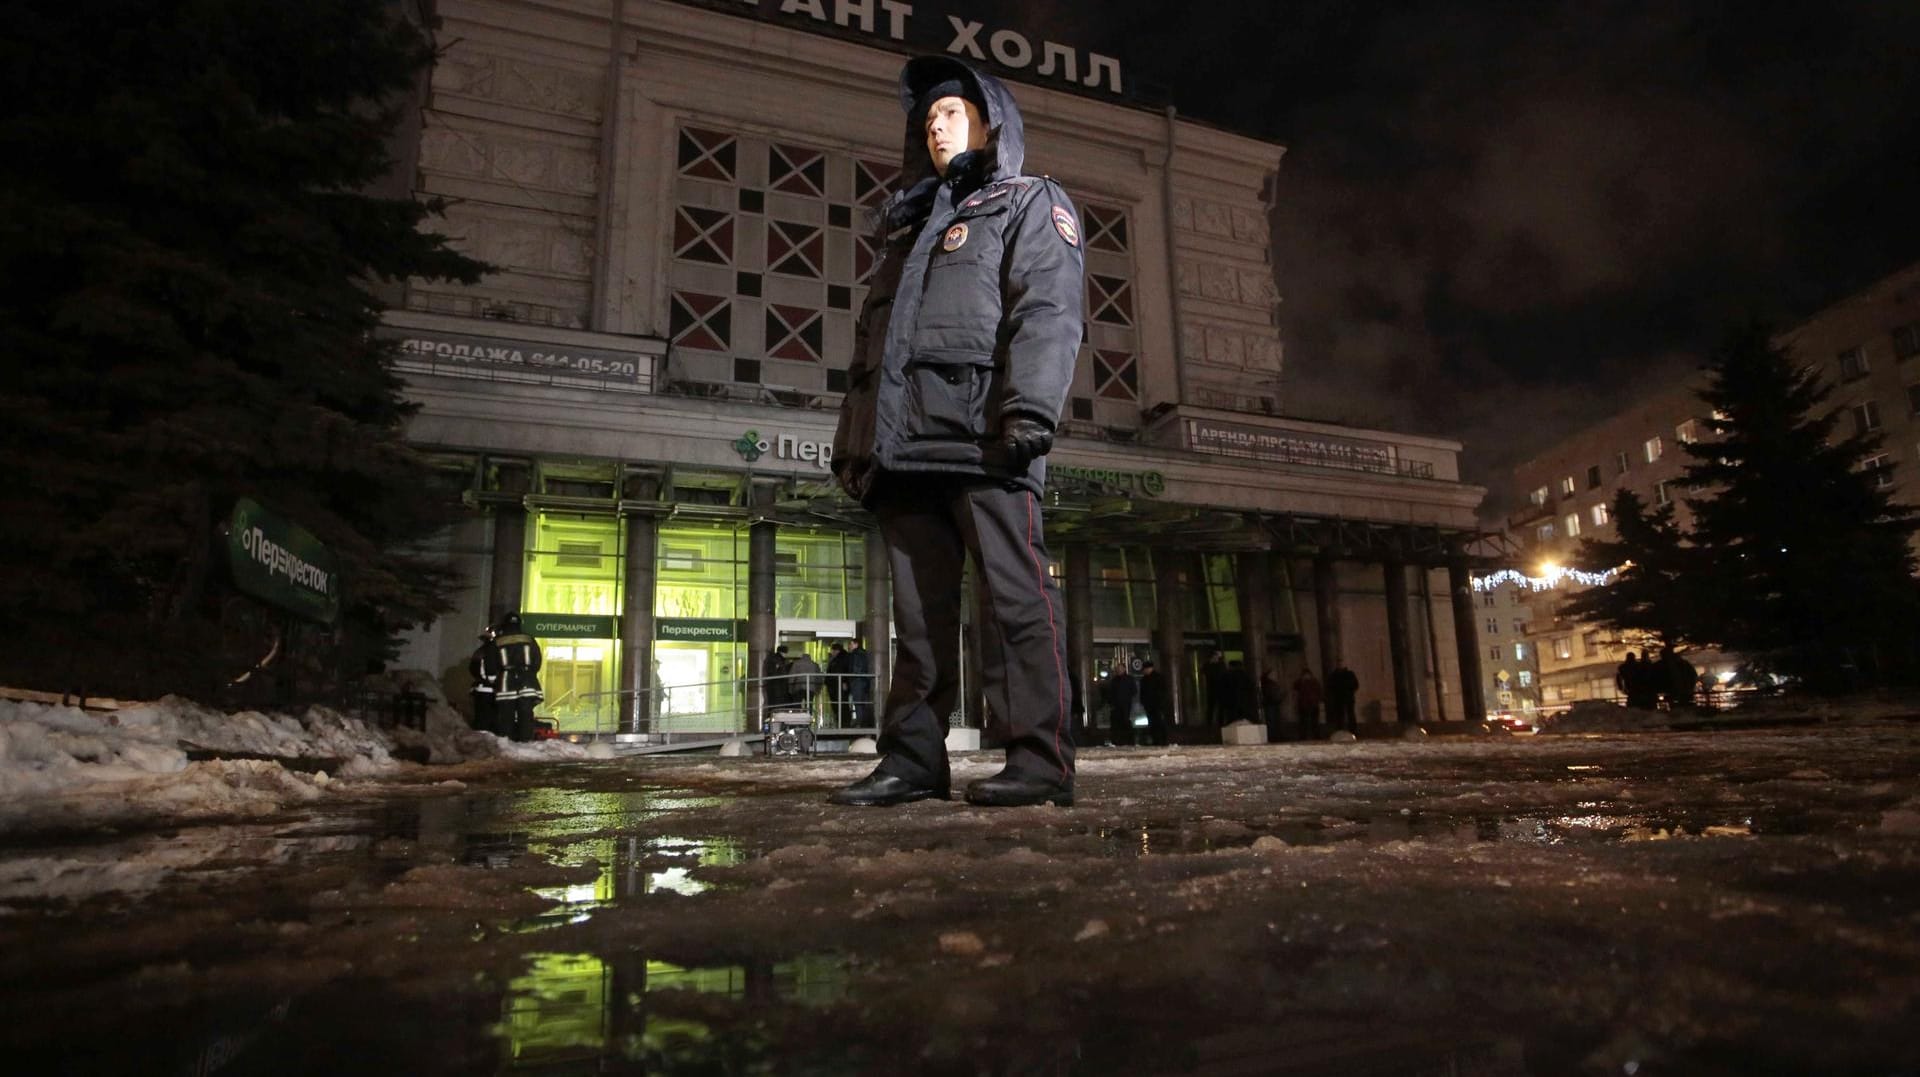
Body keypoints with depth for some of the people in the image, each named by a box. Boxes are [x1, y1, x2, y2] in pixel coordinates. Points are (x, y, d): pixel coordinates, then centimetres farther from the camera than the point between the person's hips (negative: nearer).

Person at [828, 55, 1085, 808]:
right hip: (904, 441, 7)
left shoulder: (1031, 203, 15)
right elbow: (870, 338, 28)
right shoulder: (912, 228, 34)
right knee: (918, 609, 3)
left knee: (1015, 594, -10)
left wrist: (1029, 408, -19)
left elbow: (1047, 310, -3)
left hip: (980, 434, -6)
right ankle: (913, 758, 6)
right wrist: (853, 439, 17)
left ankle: (1041, 759, -8)